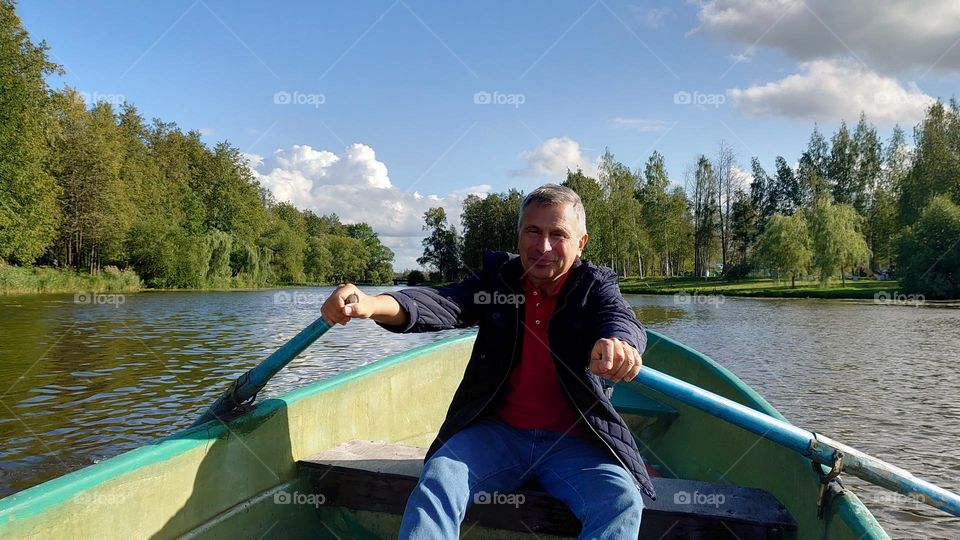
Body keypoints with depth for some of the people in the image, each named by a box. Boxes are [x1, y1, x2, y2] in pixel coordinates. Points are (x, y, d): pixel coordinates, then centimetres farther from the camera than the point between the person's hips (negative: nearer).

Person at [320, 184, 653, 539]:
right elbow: (444, 304, -14)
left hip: (572, 442, 0)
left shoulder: (595, 285, 2)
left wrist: (620, 343, -49)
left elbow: (621, 319, -21)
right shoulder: (497, 277, 5)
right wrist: (373, 305, -37)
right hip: (498, 431, 1)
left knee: (622, 502, -26)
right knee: (438, 480, -25)